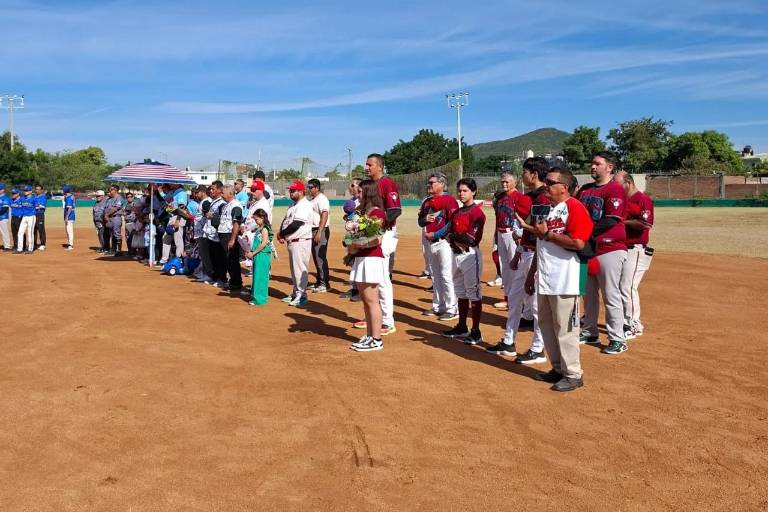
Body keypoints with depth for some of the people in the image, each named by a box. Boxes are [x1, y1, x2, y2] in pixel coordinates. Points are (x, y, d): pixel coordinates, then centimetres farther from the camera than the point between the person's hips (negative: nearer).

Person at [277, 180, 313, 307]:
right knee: (294, 268, 16)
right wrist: (282, 235, -2)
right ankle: (295, 293, 25)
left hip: (301, 242, -10)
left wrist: (282, 233, -12)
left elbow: (295, 225, -22)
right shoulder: (293, 205, 17)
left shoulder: (304, 205, -15)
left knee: (300, 268, -7)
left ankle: (301, 296, -2)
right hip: (291, 241, 10)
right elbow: (285, 221, 16)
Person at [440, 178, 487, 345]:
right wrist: (458, 241, -9)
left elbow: (473, 239, -18)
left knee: (473, 293, -3)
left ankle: (476, 332, 2)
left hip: (470, 255, -9)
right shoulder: (456, 213, 14)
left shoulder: (477, 212, -11)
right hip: (456, 254, 9)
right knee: (461, 293, 16)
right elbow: (448, 233, 11)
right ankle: (462, 327, 28)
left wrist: (453, 236, -10)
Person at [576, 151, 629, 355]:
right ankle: (589, 333, 28)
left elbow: (611, 221, -18)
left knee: (611, 296, -3)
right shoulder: (585, 190, 14)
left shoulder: (615, 190, -9)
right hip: (586, 248, 8)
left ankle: (618, 339, 6)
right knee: (588, 294, 15)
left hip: (609, 249, -8)